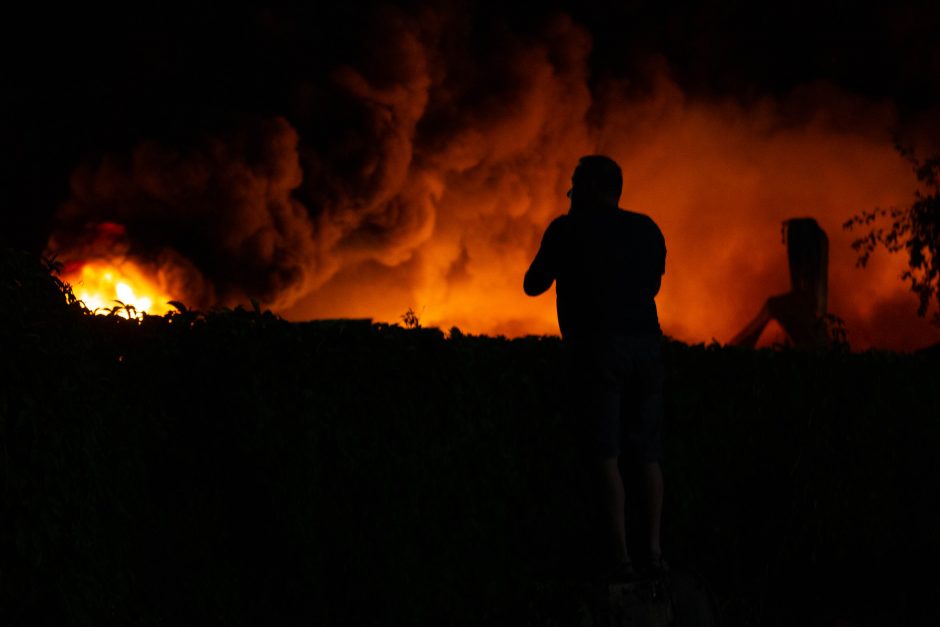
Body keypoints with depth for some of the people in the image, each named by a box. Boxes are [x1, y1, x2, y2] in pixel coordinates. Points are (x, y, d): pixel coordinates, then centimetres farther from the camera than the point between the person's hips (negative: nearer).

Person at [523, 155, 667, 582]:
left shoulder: (567, 229, 2)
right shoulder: (647, 230, 14)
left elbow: (533, 285, 9)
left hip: (597, 348, -4)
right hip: (646, 343, 4)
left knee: (606, 455, -6)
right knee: (646, 454, 10)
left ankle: (620, 554, -14)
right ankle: (653, 548, 3)